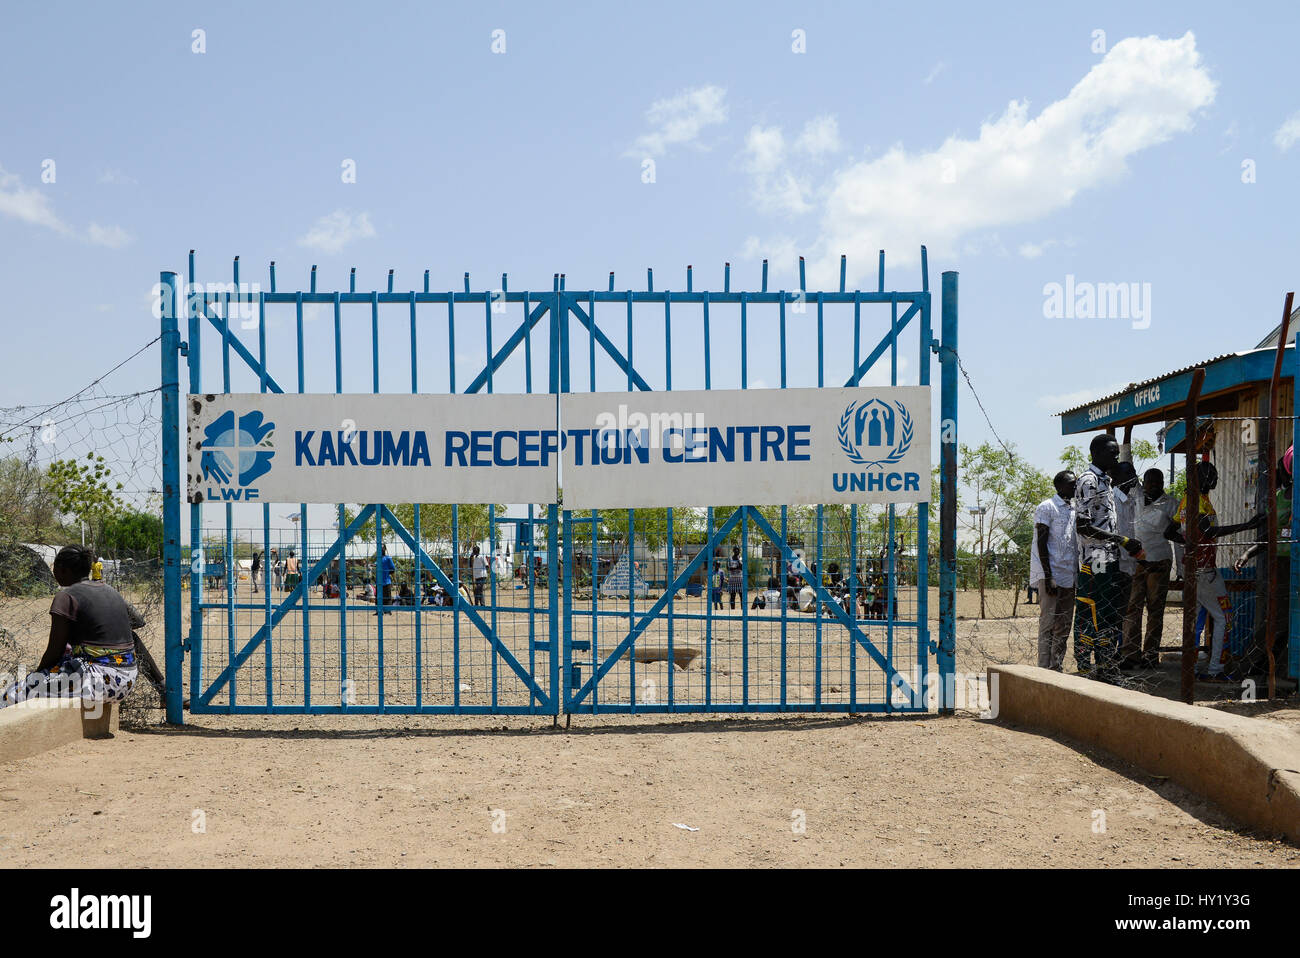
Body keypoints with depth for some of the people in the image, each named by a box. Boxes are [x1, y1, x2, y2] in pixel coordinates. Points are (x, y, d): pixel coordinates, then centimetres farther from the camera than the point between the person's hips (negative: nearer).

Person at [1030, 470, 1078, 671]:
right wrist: (1048, 576, -17)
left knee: (1064, 625, 7)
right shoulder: (1046, 507, -5)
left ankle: (1057, 668, 12)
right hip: (1051, 575, -7)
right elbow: (1042, 543, -11)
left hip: (1069, 577, 7)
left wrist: (1077, 573, 16)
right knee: (1048, 623, -7)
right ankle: (1044, 669, -5)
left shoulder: (1074, 510, 17)